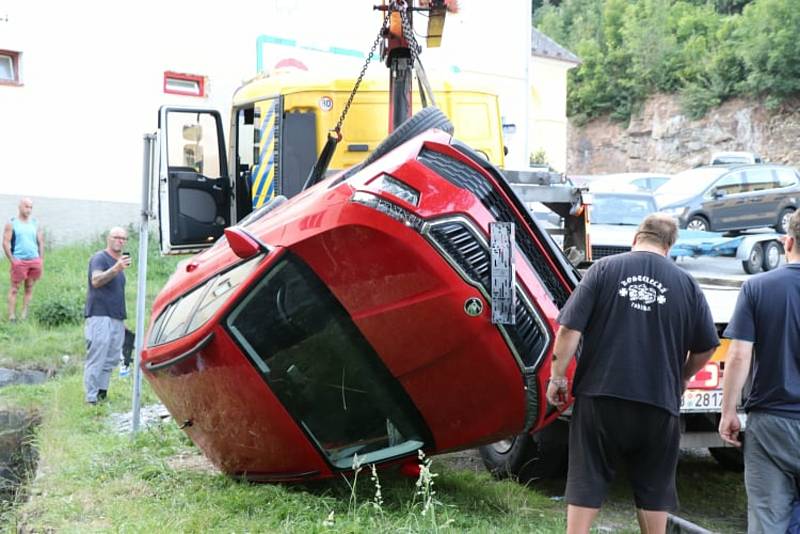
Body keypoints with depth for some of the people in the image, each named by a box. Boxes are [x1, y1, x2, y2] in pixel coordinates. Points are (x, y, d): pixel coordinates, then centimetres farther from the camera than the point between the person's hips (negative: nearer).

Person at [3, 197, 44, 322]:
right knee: (14, 289, -3)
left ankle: (24, 315, 9)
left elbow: (41, 243, 15)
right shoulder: (11, 223, 1)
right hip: (19, 261, -4)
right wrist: (12, 260, -11)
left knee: (29, 288, 5)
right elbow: (6, 243, -4)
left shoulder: (35, 223, 13)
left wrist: (41, 260, 6)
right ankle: (12, 316, -3)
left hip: (34, 260, 4)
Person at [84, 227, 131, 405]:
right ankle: (92, 399, -8)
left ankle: (102, 393, 16)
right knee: (96, 360, -9)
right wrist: (116, 269, -41)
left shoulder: (118, 262, 20)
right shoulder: (99, 258, -7)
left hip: (117, 318, 8)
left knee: (111, 360, 9)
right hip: (100, 316, -8)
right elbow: (96, 281, -26)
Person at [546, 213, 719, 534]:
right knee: (654, 489, 13)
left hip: (600, 398, -1)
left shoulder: (604, 269, -2)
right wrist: (682, 378, 24)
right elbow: (707, 347, 6)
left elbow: (570, 329, -8)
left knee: (586, 484, 7)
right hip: (659, 403, 1)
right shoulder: (686, 284, 3)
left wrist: (557, 377, 2)